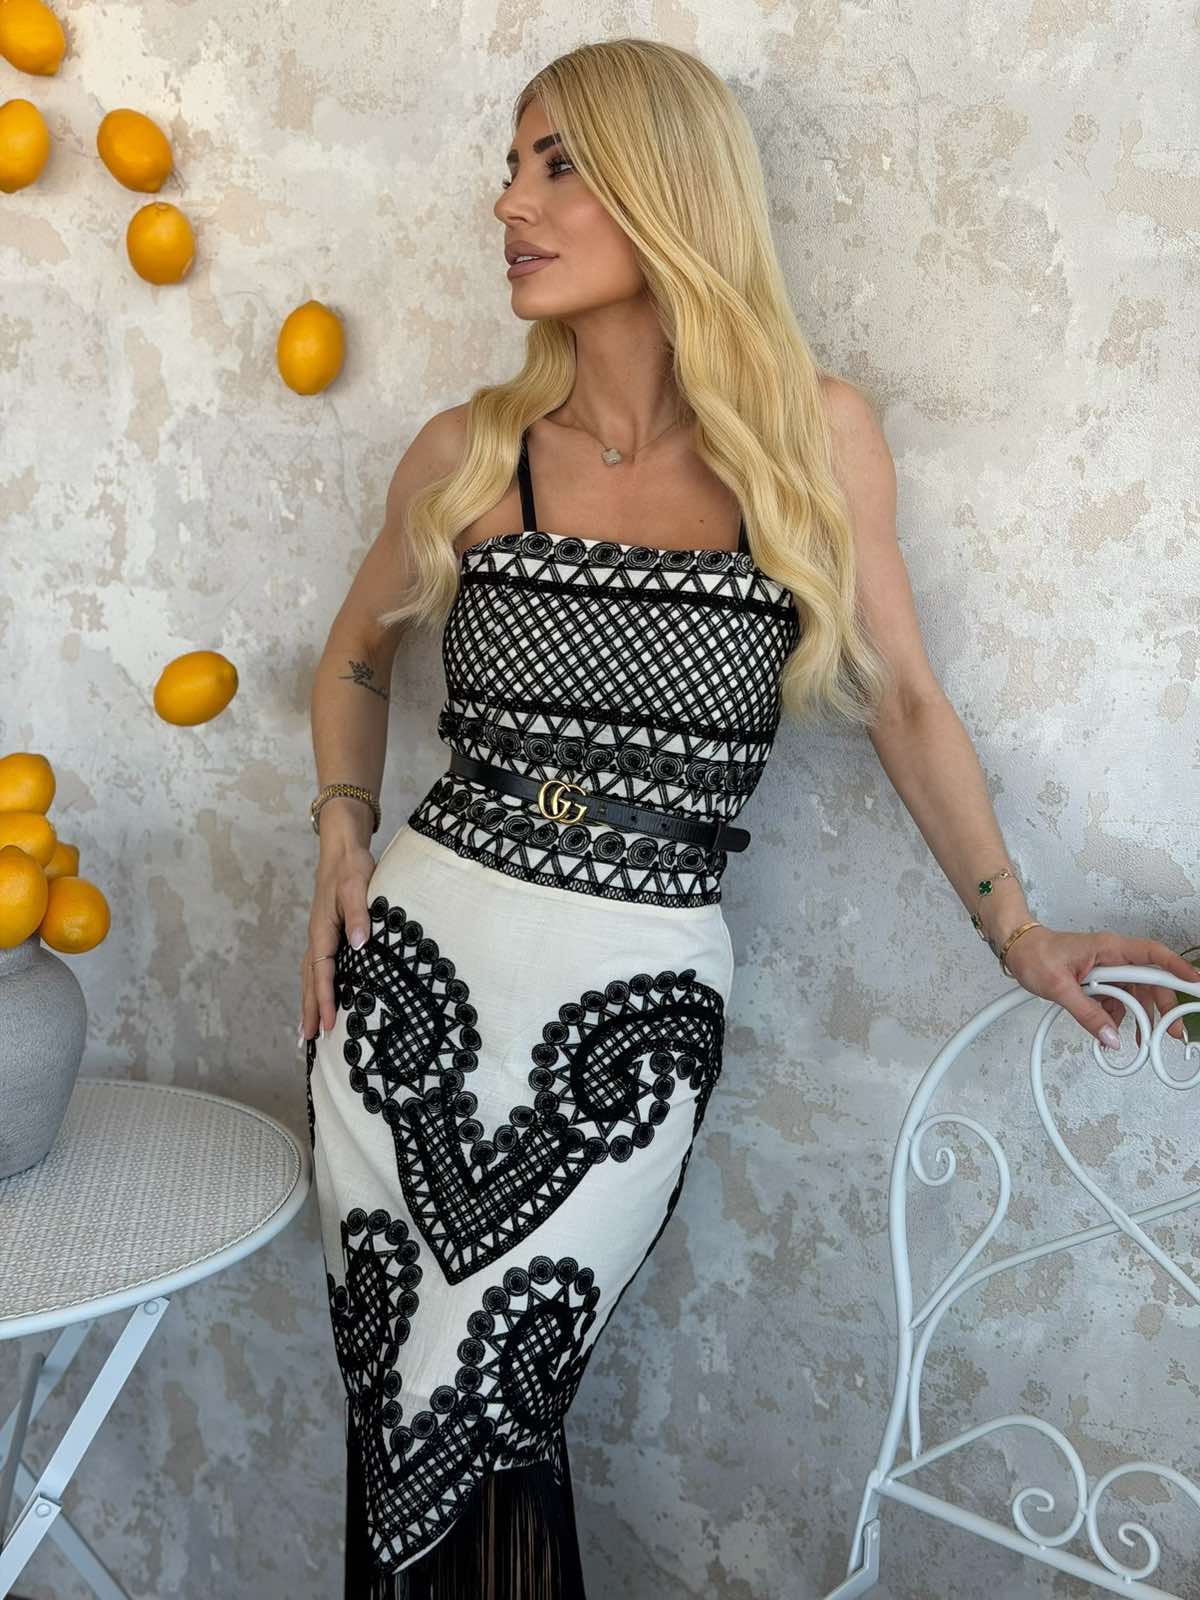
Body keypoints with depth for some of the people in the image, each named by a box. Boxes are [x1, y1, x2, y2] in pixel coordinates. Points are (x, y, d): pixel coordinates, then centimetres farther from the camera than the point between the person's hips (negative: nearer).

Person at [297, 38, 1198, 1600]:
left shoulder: (816, 438, -2)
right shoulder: (470, 451, 2)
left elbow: (900, 696, 7)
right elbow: (357, 653, 18)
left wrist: (1015, 924, 11)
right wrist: (344, 839, 4)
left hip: (638, 1007, -2)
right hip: (417, 967, 2)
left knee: (477, 1425, 2)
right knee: (407, 1408, 12)